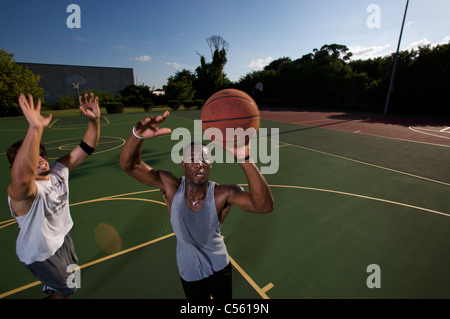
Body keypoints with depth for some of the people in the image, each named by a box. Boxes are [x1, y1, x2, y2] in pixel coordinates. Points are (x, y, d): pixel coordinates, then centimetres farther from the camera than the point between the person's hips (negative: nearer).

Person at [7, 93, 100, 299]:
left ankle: (50, 286, 67)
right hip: (40, 254, -7)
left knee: (71, 272, 35)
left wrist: (94, 120, -34)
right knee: (68, 288, 15)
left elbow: (86, 148, -19)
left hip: (61, 238, 7)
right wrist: (35, 128, -72)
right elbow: (21, 179, -61)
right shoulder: (20, 192, -35)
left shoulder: (58, 170, -14)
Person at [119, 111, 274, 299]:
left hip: (219, 266, 0)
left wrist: (245, 160, -57)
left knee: (225, 298, 26)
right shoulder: (171, 187, -25)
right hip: (190, 273, 1)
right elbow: (129, 165, -27)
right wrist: (138, 135, -48)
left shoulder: (223, 194, -30)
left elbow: (264, 205, -45)